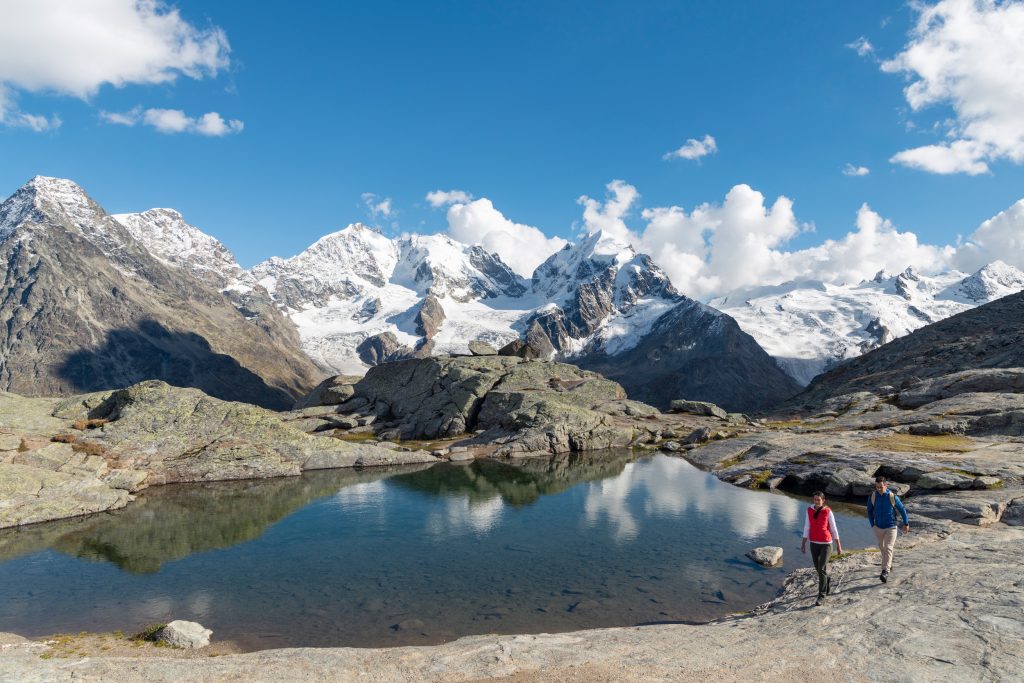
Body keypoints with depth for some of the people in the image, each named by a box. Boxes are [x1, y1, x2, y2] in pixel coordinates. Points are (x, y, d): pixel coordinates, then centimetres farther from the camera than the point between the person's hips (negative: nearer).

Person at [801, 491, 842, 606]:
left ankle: (821, 595, 2)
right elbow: (807, 528, 2)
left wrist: (838, 545, 0)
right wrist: (803, 544, 2)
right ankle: (828, 581, 49)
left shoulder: (828, 512, -11)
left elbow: (834, 529, -4)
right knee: (818, 568, 17)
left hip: (826, 544, -4)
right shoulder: (809, 511, -2)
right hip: (814, 544, 4)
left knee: (822, 569, -10)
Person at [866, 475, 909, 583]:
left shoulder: (892, 497, -16)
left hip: (891, 527, -4)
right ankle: (889, 565, 42)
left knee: (888, 549, -14)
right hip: (878, 527, 4)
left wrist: (906, 524, 7)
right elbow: (869, 511, 6)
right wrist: (872, 524, 5)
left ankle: (885, 572, -17)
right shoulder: (872, 496, -9)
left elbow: (902, 509, -1)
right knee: (882, 548, 19)